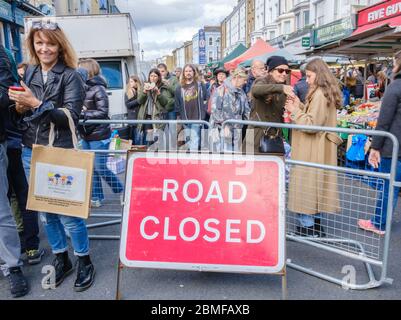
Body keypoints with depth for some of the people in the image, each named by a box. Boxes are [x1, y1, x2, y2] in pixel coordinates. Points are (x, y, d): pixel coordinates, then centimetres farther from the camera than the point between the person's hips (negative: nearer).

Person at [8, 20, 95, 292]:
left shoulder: (70, 76, -6)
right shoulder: (29, 72, 10)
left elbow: (71, 116, -14)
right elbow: (20, 112, 17)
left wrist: (37, 104, -21)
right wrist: (19, 107, -5)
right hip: (30, 153, 6)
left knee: (68, 213, 1)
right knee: (46, 211, 14)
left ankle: (85, 262, 21)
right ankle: (61, 260, 31)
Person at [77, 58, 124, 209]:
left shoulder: (98, 89, -13)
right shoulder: (82, 88, 9)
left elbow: (103, 112, -19)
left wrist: (82, 113, -21)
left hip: (99, 135, -7)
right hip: (86, 135, 7)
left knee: (100, 168, -2)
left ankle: (121, 191, 17)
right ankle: (96, 197, 23)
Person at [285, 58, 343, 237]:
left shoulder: (320, 94, -17)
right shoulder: (326, 93, 14)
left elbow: (311, 124, -20)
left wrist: (295, 111, -11)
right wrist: (300, 106, 7)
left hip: (312, 151, -10)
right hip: (318, 149, 10)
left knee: (306, 184, -3)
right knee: (315, 185, 15)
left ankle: (308, 226, 4)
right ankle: (315, 224, 26)